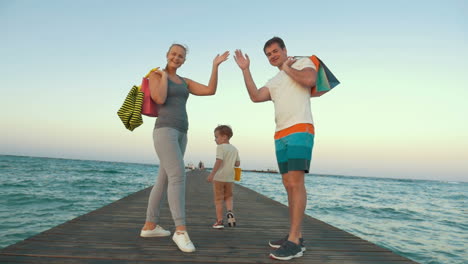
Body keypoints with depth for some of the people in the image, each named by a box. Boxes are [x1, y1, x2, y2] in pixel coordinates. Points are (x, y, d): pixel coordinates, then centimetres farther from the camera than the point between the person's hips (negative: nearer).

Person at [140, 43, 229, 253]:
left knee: (164, 180, 8)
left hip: (180, 134, 8)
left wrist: (215, 65, 8)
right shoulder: (155, 75, 5)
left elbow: (211, 90, 12)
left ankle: (149, 226, 17)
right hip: (165, 131, -8)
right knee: (178, 175, -22)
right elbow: (159, 100, -14)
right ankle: (181, 230, -21)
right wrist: (164, 76, 0)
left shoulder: (185, 82, 23)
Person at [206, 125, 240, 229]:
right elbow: (238, 163, 11)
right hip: (229, 178, 6)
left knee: (218, 199, 4)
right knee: (228, 196, 21)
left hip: (219, 177, -5)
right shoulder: (234, 149, 9)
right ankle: (230, 211, -4)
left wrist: (212, 174, -23)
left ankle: (219, 221, 6)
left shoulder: (220, 147, -11)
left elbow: (219, 161, -22)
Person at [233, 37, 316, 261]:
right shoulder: (274, 82, 26)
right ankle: (295, 236, 12)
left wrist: (288, 68, 2)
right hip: (281, 135, 8)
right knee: (289, 185, 6)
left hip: (300, 130, -7)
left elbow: (309, 80, -14)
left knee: (296, 182, -16)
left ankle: (294, 242, -15)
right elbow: (255, 97, 9)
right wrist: (245, 70, 8)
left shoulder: (304, 62, 10)